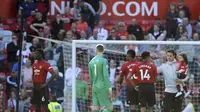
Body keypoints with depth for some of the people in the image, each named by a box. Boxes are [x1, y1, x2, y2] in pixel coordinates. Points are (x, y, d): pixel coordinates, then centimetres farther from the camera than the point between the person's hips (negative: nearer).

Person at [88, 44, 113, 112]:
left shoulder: (91, 61, 10)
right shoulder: (103, 60, -9)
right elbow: (106, 75, -16)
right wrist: (109, 88, -15)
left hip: (94, 88, 6)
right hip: (102, 87, -6)